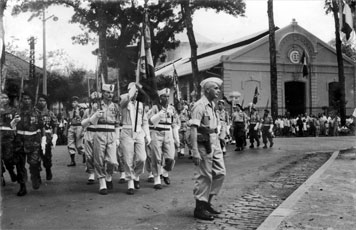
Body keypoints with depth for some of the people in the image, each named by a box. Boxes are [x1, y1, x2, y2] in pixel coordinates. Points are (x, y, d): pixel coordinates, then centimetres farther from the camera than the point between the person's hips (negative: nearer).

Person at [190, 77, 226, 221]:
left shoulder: (212, 105, 13)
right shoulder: (200, 106, -15)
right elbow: (193, 128, -21)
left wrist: (218, 145, 16)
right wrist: (195, 151, -27)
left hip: (214, 143, 9)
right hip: (204, 144, -9)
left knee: (220, 172, 12)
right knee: (204, 176, -2)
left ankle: (207, 202, 24)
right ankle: (199, 208, 11)